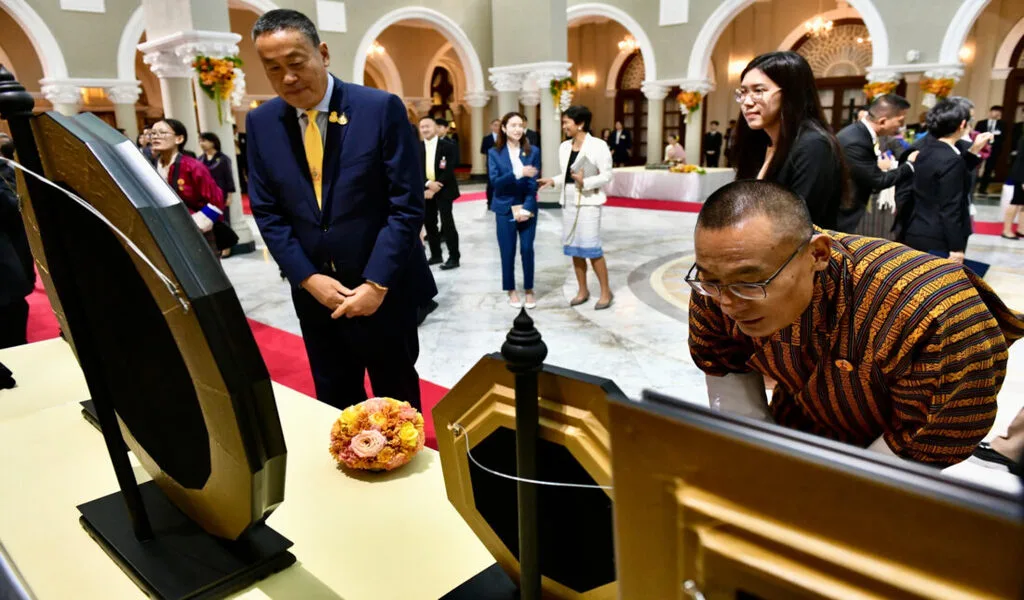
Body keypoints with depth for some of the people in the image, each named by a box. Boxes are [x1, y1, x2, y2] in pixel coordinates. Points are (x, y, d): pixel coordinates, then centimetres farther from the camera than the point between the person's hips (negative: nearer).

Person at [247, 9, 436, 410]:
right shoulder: (261, 123, 2)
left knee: (396, 400, 15)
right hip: (315, 293, 4)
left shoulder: (381, 108, -10)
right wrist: (308, 278, -8)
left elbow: (406, 206, -13)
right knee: (334, 403, 18)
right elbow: (267, 212, 4)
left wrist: (377, 284, -17)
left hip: (384, 288, -3)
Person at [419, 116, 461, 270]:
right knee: (429, 223, 7)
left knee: (447, 223, -8)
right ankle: (436, 255, 19)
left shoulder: (448, 146, -4)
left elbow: (449, 170, -11)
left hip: (444, 190, -5)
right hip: (425, 190, 5)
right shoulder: (417, 148, 8)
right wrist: (428, 184, -16)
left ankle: (454, 257, -2)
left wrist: (436, 187, -16)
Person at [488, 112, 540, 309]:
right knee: (508, 252, 5)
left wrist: (526, 208, -14)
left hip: (527, 208, 0)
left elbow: (533, 184, -4)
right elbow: (495, 182, -12)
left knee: (527, 250, 3)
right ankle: (511, 290, 21)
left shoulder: (533, 151, 0)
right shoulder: (494, 153, -1)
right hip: (505, 209, 0)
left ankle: (529, 290, 18)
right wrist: (518, 173, -25)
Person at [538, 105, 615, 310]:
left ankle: (606, 291, 8)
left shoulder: (598, 145, -10)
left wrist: (585, 182, -24)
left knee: (591, 248, -7)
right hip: (568, 201, 7)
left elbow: (607, 175, -12)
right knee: (573, 248, 9)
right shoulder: (564, 147, 8)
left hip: (588, 202, -6)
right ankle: (582, 290, 22)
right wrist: (553, 180, -2)